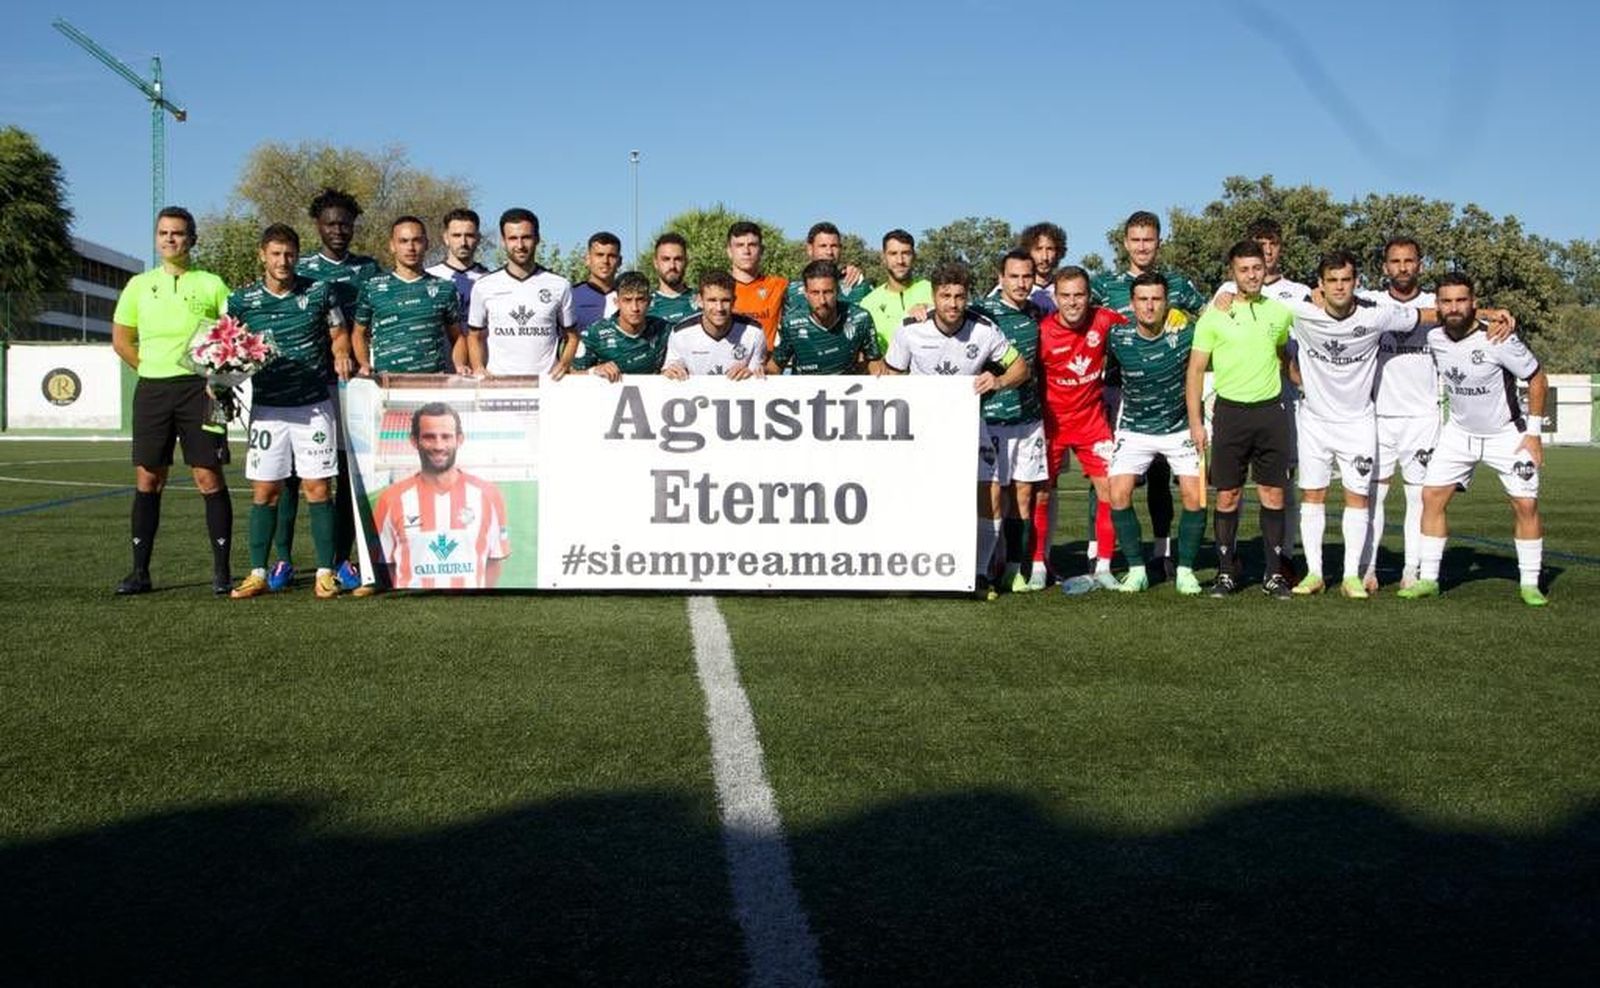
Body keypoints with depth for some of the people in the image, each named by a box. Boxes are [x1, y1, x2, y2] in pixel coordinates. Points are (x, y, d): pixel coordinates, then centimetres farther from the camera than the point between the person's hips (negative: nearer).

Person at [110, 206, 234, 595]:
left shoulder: (211, 284, 3)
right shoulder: (139, 285, 11)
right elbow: (121, 340, 16)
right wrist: (154, 372, 8)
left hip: (199, 388, -3)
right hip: (152, 390, 3)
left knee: (209, 477, -5)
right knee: (148, 479, 4)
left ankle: (221, 570, 1)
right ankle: (140, 571, 10)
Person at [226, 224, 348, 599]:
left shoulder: (318, 292, 2)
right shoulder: (242, 300, 2)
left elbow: (339, 334, 11)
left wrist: (341, 355, -10)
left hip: (314, 404, -1)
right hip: (267, 407, 1)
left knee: (318, 488, -1)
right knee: (264, 491, 3)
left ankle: (325, 572, 5)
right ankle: (258, 574, 10)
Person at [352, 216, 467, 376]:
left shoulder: (444, 289, 11)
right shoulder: (372, 288, 10)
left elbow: (457, 337, 17)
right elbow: (360, 334, 18)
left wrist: (460, 365, 0)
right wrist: (365, 364, 3)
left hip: (434, 377, 0)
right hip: (387, 378, 0)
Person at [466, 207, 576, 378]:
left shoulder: (560, 286, 7)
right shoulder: (484, 287, 8)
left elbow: (571, 336, 14)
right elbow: (475, 336, 16)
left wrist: (563, 364, -3)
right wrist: (478, 369, 0)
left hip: (545, 381, 0)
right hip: (497, 382, 0)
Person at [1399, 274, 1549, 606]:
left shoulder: (1499, 341, -23)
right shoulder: (1433, 339, -10)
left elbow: (1537, 380, -11)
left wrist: (1534, 432, -11)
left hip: (1507, 433, -4)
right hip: (1459, 431, 4)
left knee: (1525, 504, -6)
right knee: (1432, 496, -4)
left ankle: (1529, 584, 7)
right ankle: (1428, 579, 3)